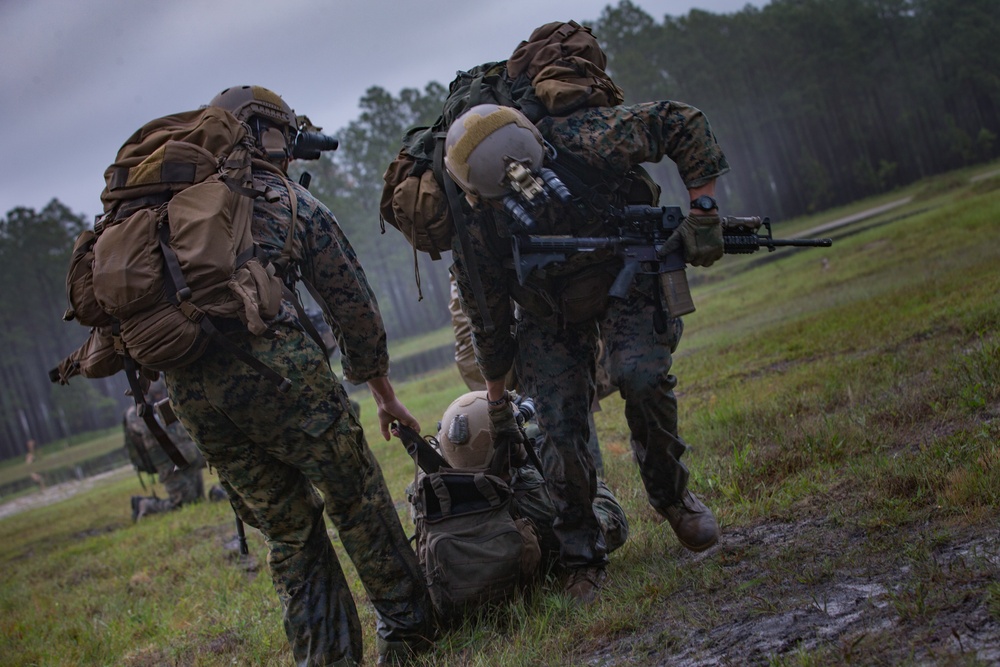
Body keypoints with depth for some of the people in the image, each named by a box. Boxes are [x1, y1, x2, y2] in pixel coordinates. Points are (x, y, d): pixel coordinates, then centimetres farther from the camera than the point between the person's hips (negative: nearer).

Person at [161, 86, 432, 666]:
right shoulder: (295, 203, 12)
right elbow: (354, 306, 14)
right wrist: (386, 397, 24)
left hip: (187, 384, 5)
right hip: (274, 362, -4)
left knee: (288, 526, 15)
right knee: (356, 499, 11)